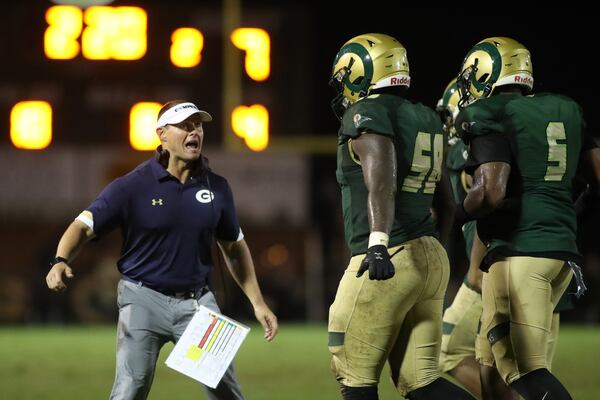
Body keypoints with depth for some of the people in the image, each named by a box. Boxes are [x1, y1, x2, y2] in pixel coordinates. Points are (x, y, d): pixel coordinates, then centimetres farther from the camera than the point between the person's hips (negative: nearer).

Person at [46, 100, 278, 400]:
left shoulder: (216, 187, 4)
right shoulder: (133, 186, -8)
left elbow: (234, 248, 15)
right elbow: (85, 225, -12)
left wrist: (257, 302, 11)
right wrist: (61, 261, -32)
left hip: (197, 301, 4)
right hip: (144, 299, -4)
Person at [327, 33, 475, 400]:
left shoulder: (367, 115, -8)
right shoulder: (427, 119, 17)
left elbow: (382, 180, -26)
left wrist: (379, 242, -36)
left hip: (388, 259, -8)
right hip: (431, 256, 8)